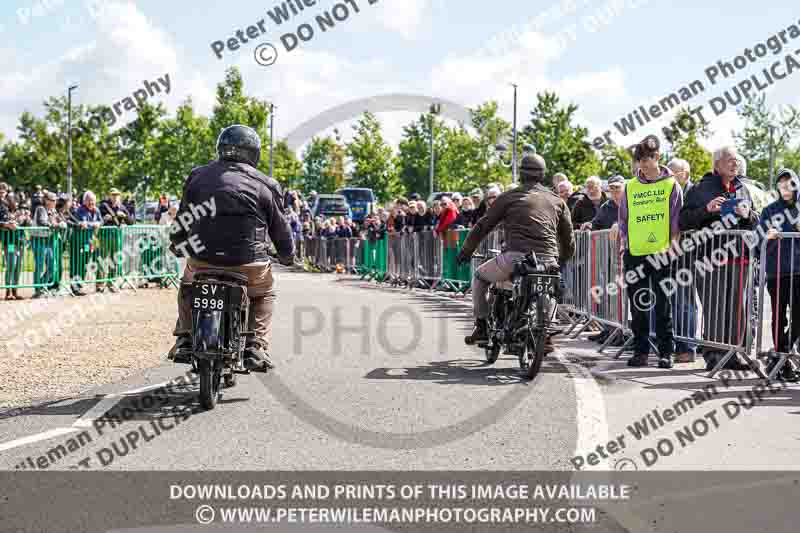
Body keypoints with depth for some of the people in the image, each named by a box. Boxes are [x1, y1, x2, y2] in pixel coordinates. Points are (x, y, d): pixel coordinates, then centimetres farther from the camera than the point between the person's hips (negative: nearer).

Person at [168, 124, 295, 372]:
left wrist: (177, 243, 35)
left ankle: (184, 340, 20)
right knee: (264, 294, 27)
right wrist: (288, 256, 29)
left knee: (188, 286, 33)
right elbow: (280, 227, 11)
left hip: (202, 258, 2)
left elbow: (181, 220, 16)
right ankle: (255, 347, 11)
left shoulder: (197, 176, 10)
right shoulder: (264, 185, 4)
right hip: (248, 263, -2)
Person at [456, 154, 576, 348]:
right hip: (547, 262, 3)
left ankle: (481, 328, 18)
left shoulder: (509, 197, 9)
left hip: (515, 258, -3)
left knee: (480, 277, 24)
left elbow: (483, 225, 12)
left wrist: (466, 250, 24)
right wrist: (561, 259, 40)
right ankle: (546, 335, 24)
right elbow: (568, 238, 21)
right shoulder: (557, 201, 17)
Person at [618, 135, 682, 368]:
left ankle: (666, 352, 9)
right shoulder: (630, 187, 10)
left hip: (662, 253, -3)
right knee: (638, 305, 6)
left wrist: (673, 246, -7)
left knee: (663, 305, 2)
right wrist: (623, 245, 6)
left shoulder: (671, 185, 2)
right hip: (635, 253, 3)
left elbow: (677, 220, 1)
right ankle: (640, 350, 15)